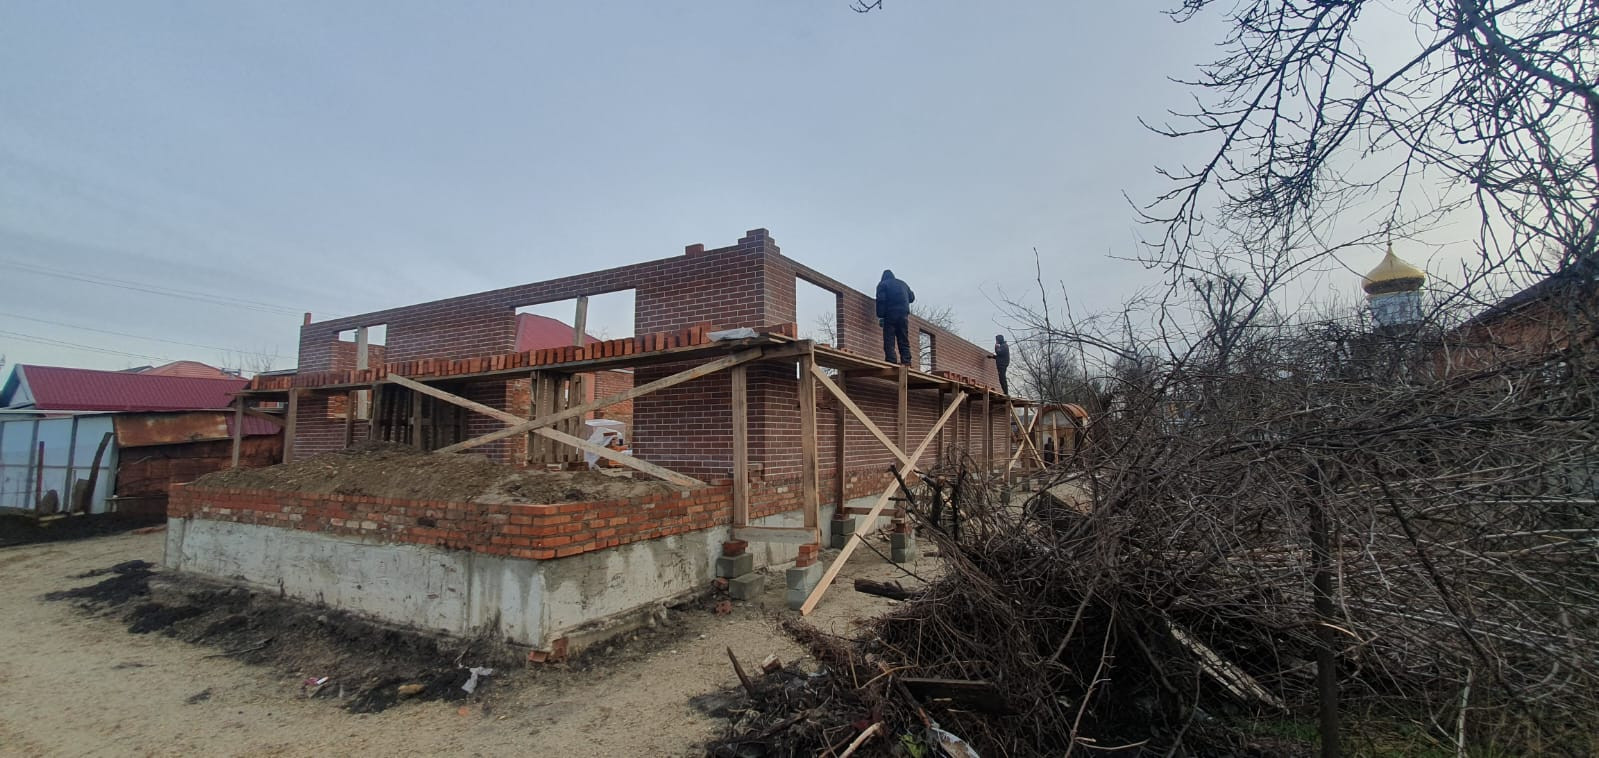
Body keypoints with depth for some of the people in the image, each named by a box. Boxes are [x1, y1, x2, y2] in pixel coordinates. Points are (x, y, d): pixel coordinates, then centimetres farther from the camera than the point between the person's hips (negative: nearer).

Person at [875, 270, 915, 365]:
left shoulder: (882, 284, 5)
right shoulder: (903, 284, 21)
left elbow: (881, 301, -8)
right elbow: (912, 298, 24)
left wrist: (880, 317, -8)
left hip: (890, 315, -4)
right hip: (904, 314, 4)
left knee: (889, 342, -6)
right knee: (904, 342, 7)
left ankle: (891, 363, -16)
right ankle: (907, 363, -1)